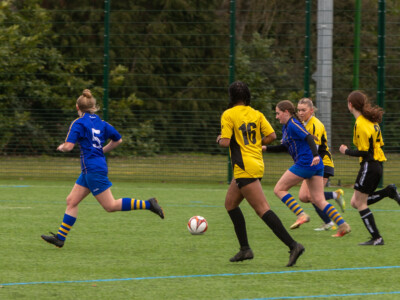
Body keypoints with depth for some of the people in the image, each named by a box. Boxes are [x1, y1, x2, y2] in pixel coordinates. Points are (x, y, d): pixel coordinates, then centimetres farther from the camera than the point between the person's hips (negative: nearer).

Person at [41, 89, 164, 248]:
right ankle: (60, 237, 8)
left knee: (110, 206, -6)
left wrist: (61, 147, 3)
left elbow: (69, 146, -19)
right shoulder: (100, 123, 11)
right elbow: (118, 139, 18)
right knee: (72, 201, 9)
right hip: (89, 171, 9)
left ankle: (147, 204, -10)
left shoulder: (79, 123, -11)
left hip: (93, 169, -9)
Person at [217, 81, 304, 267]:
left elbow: (225, 142, -15)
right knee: (230, 203, 20)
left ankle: (293, 245, -22)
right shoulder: (257, 114, 8)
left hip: (244, 168, -8)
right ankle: (245, 249, 17)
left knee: (263, 210, -12)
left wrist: (219, 140, 7)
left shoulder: (228, 115, -8)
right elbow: (271, 136, 2)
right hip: (257, 164, 8)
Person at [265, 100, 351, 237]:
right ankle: (343, 225, -6)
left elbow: (308, 137, -22)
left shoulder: (293, 124, -8)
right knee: (319, 200, 5)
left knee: (279, 189, 1)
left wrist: (315, 155, -36)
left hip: (305, 163, -9)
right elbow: (285, 147, 32)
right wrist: (266, 148, 24)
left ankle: (301, 215, -10)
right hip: (316, 166, 9)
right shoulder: (285, 127, 21)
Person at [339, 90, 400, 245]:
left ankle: (376, 238, -4)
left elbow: (363, 152, -18)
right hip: (377, 165, 9)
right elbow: (380, 144, 16)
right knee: (356, 202, 13)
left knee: (360, 203, -2)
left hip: (369, 166, -9)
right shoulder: (371, 121, 12)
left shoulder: (360, 124, -17)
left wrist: (346, 151, -4)